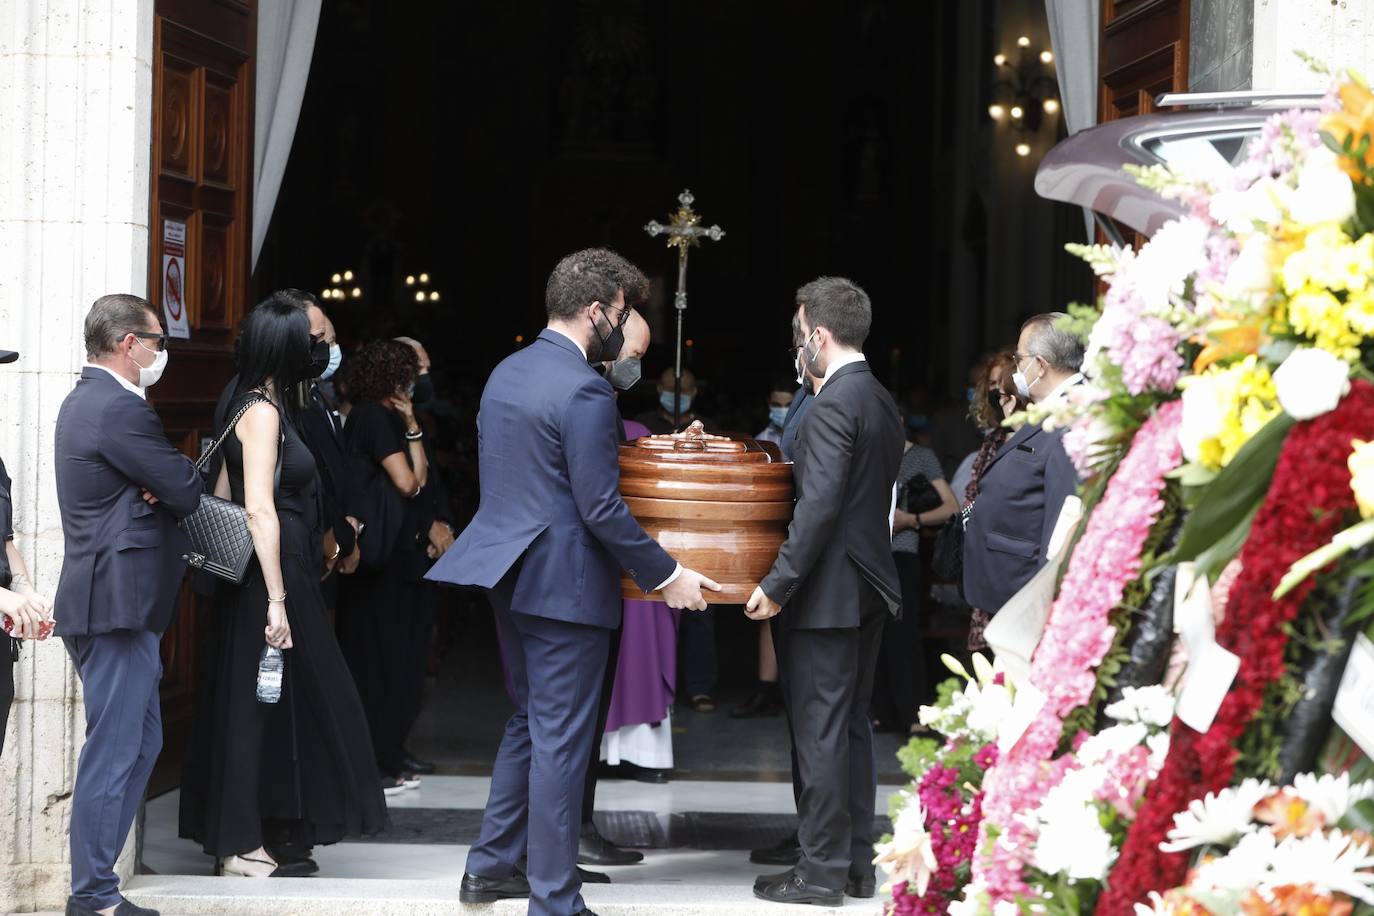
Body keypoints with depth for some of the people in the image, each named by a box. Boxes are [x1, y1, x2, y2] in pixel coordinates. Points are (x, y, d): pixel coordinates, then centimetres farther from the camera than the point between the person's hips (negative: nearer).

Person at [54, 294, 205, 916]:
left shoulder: (84, 401, 17)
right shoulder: (119, 409, -17)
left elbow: (159, 481, 16)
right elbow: (188, 492, -15)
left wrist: (162, 487, -5)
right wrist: (176, 483, 6)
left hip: (103, 601, 11)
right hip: (118, 603, -11)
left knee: (141, 741, 15)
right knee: (114, 750, -6)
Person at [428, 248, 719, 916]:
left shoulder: (505, 374, 9)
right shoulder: (584, 390, -18)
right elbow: (601, 509, -20)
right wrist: (666, 576, -11)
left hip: (509, 573, 9)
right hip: (563, 583, -9)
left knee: (528, 720, 21)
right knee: (559, 740, -2)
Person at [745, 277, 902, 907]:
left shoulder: (834, 404, -16)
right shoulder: (882, 401, 12)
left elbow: (820, 505, -22)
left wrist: (778, 584, -20)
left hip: (827, 592, -9)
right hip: (871, 586, 9)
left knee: (819, 730, -4)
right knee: (851, 725, 14)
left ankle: (821, 871, 0)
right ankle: (856, 864, 19)